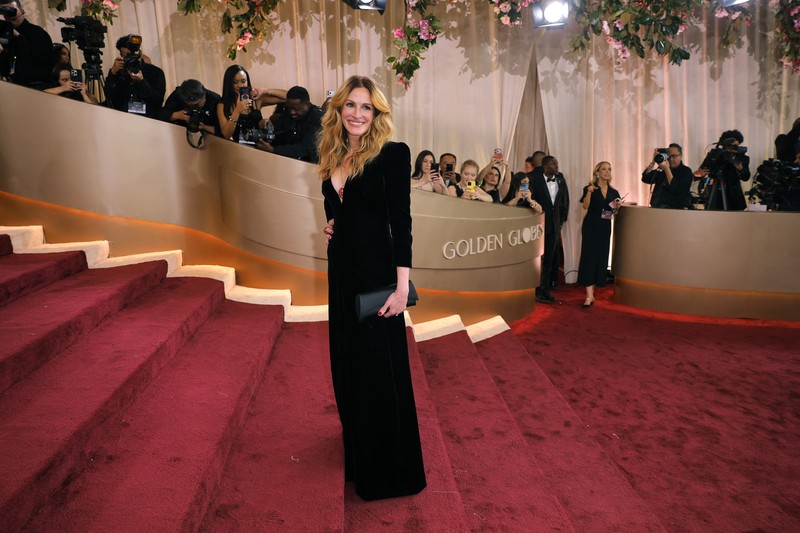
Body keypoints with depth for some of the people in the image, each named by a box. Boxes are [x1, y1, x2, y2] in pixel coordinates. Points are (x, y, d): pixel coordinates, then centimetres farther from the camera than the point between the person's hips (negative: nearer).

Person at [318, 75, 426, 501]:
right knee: (347, 368, 18)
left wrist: (402, 285, -20)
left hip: (375, 273, -7)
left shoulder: (391, 154, -9)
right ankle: (359, 458, 40)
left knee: (381, 372, 2)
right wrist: (328, 228, 1)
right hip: (341, 272, 8)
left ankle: (392, 472, 21)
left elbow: (401, 222, -15)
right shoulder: (333, 159, 10)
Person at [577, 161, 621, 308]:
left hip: (605, 227, 5)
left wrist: (616, 207, -4)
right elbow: (585, 206, -17)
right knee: (589, 257, -8)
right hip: (591, 226, -5)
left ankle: (591, 290, 19)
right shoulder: (590, 188, -3)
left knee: (601, 258, 6)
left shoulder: (614, 192, 10)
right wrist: (589, 192, -29)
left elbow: (614, 212, 17)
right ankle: (589, 296, -10)